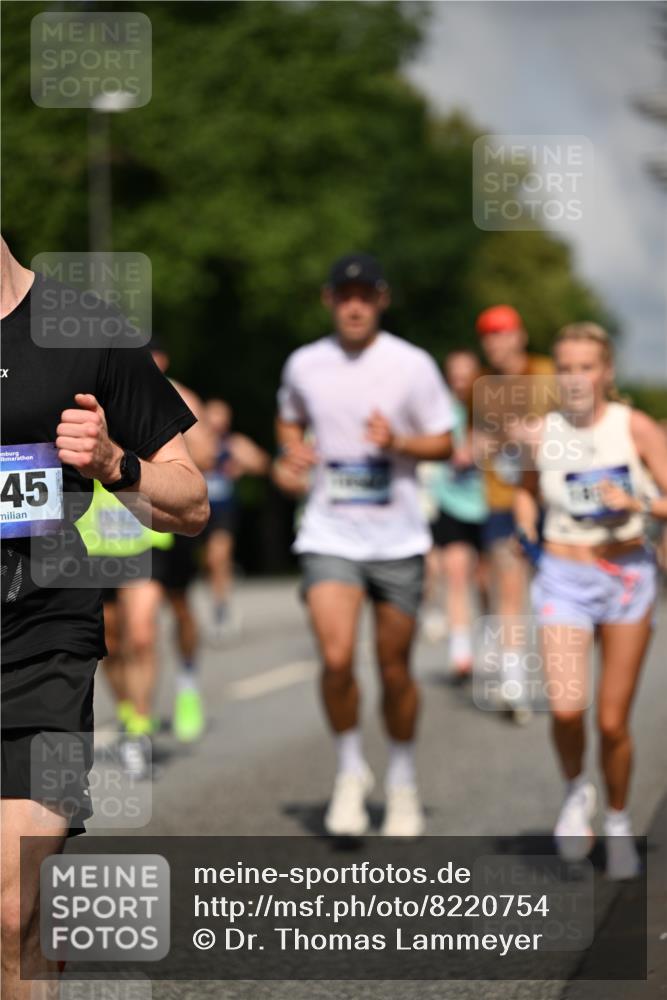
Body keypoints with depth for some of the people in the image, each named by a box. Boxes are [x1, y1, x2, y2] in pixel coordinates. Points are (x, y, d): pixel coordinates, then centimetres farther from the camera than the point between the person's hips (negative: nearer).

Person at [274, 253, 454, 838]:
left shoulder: (413, 366, -4)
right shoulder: (304, 365, 3)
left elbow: (444, 443, 1)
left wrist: (398, 442, -18)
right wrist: (294, 451, 0)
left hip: (399, 538, 0)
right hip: (329, 535, 1)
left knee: (394, 668, 6)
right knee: (337, 657, -17)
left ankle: (403, 779, 28)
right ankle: (351, 771, 5)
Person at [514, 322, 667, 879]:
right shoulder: (541, 434, -1)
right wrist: (527, 527, 2)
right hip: (564, 581, 1)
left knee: (613, 723, 3)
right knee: (566, 706, -20)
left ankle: (618, 823, 27)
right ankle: (576, 790, 11)